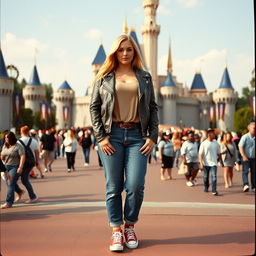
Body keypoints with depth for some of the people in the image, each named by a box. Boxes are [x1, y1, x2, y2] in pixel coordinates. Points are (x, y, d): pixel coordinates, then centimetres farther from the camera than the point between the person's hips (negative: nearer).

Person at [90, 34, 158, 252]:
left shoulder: (145, 77, 13)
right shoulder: (104, 77, 9)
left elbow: (153, 108, 12)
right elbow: (94, 107, 6)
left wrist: (153, 136, 2)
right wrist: (100, 137, -4)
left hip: (137, 135, 1)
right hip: (112, 135, -1)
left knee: (136, 186, -7)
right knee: (114, 187, 1)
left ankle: (130, 226, 16)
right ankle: (116, 230, 14)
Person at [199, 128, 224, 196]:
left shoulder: (216, 143, 5)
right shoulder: (204, 143, -5)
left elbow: (218, 154, 13)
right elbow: (200, 154, -6)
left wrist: (221, 162, 15)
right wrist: (201, 163, -15)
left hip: (213, 163, 1)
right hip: (206, 163, -1)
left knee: (214, 176, -11)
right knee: (206, 177, 12)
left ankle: (214, 191, -14)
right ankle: (206, 187, 35)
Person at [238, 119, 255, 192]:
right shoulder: (245, 137, -10)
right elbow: (240, 147, -12)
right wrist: (244, 156, -19)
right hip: (246, 158, -5)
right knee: (245, 171, -15)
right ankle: (245, 185, -24)